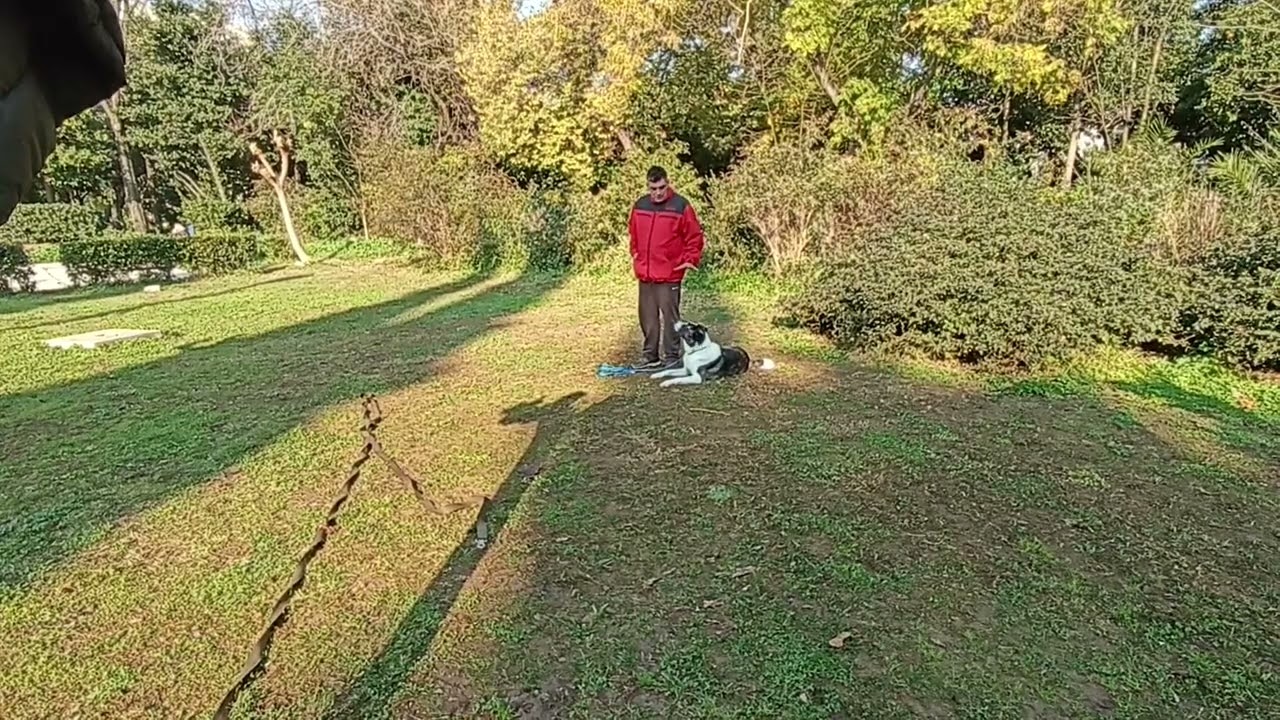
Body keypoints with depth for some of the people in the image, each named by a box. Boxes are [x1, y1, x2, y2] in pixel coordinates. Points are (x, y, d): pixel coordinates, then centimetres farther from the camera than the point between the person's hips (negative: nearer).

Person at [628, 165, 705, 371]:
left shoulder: (681, 206, -7)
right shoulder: (640, 205, 8)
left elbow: (694, 236, -2)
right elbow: (633, 232, 23)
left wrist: (690, 259, -8)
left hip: (669, 274, -5)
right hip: (644, 273, 6)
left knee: (669, 316, -1)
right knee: (647, 317, 12)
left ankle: (671, 357, 11)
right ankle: (650, 356, 23)